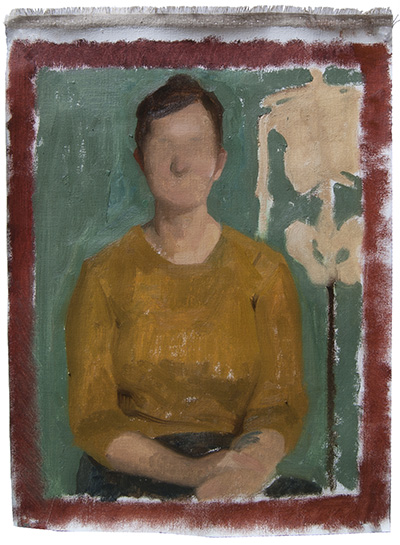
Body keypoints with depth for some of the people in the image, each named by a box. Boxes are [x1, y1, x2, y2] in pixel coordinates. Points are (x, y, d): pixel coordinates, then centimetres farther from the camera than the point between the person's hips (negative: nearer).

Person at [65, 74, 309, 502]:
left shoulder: (265, 272, 0)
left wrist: (256, 461, -24)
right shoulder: (104, 275, -1)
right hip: (125, 481, 0)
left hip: (238, 487, 1)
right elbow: (90, 418, -4)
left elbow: (280, 406, -1)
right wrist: (194, 471, -19)